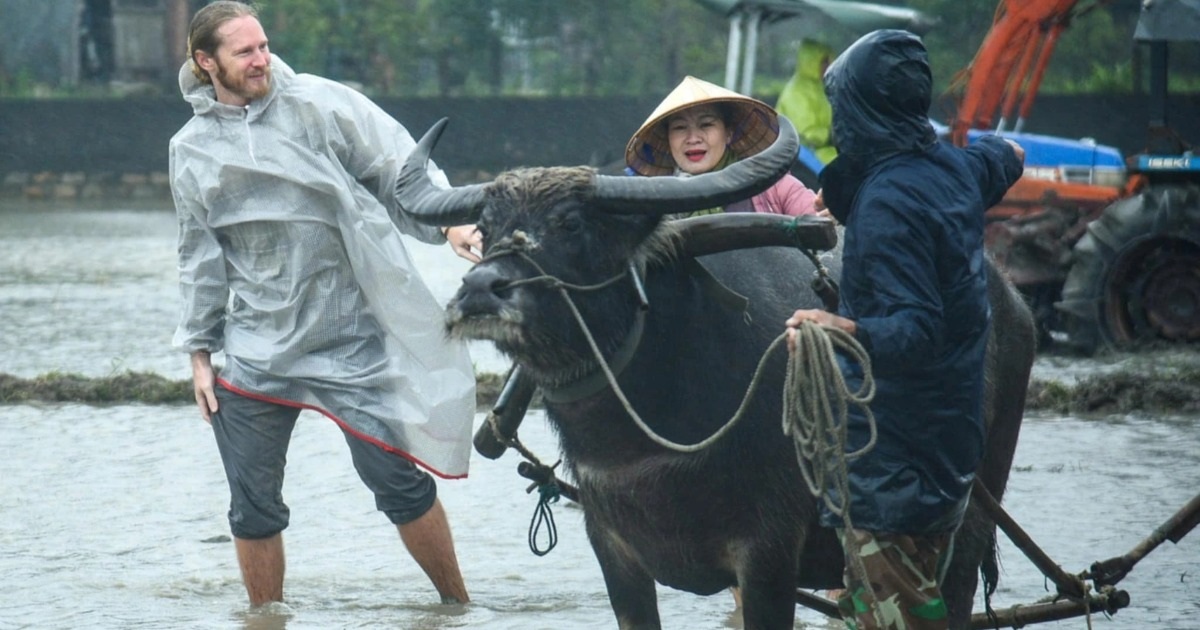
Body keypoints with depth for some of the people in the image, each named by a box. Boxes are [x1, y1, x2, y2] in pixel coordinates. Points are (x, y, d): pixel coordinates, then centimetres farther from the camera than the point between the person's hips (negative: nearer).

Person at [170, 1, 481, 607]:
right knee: (254, 505, 4)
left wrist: (445, 220, -20)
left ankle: (457, 605, 11)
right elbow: (200, 256, 15)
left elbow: (399, 169, -3)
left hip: (351, 337, -3)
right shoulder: (192, 149, 8)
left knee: (398, 480, -4)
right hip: (256, 351, 3)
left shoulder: (320, 104, -1)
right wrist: (199, 352, 13)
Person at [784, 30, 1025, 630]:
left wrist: (844, 330, -45)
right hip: (953, 440, 10)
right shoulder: (957, 170, 6)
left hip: (891, 459, -10)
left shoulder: (885, 203, -21)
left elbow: (917, 332, -28)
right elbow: (1008, 155, 32)